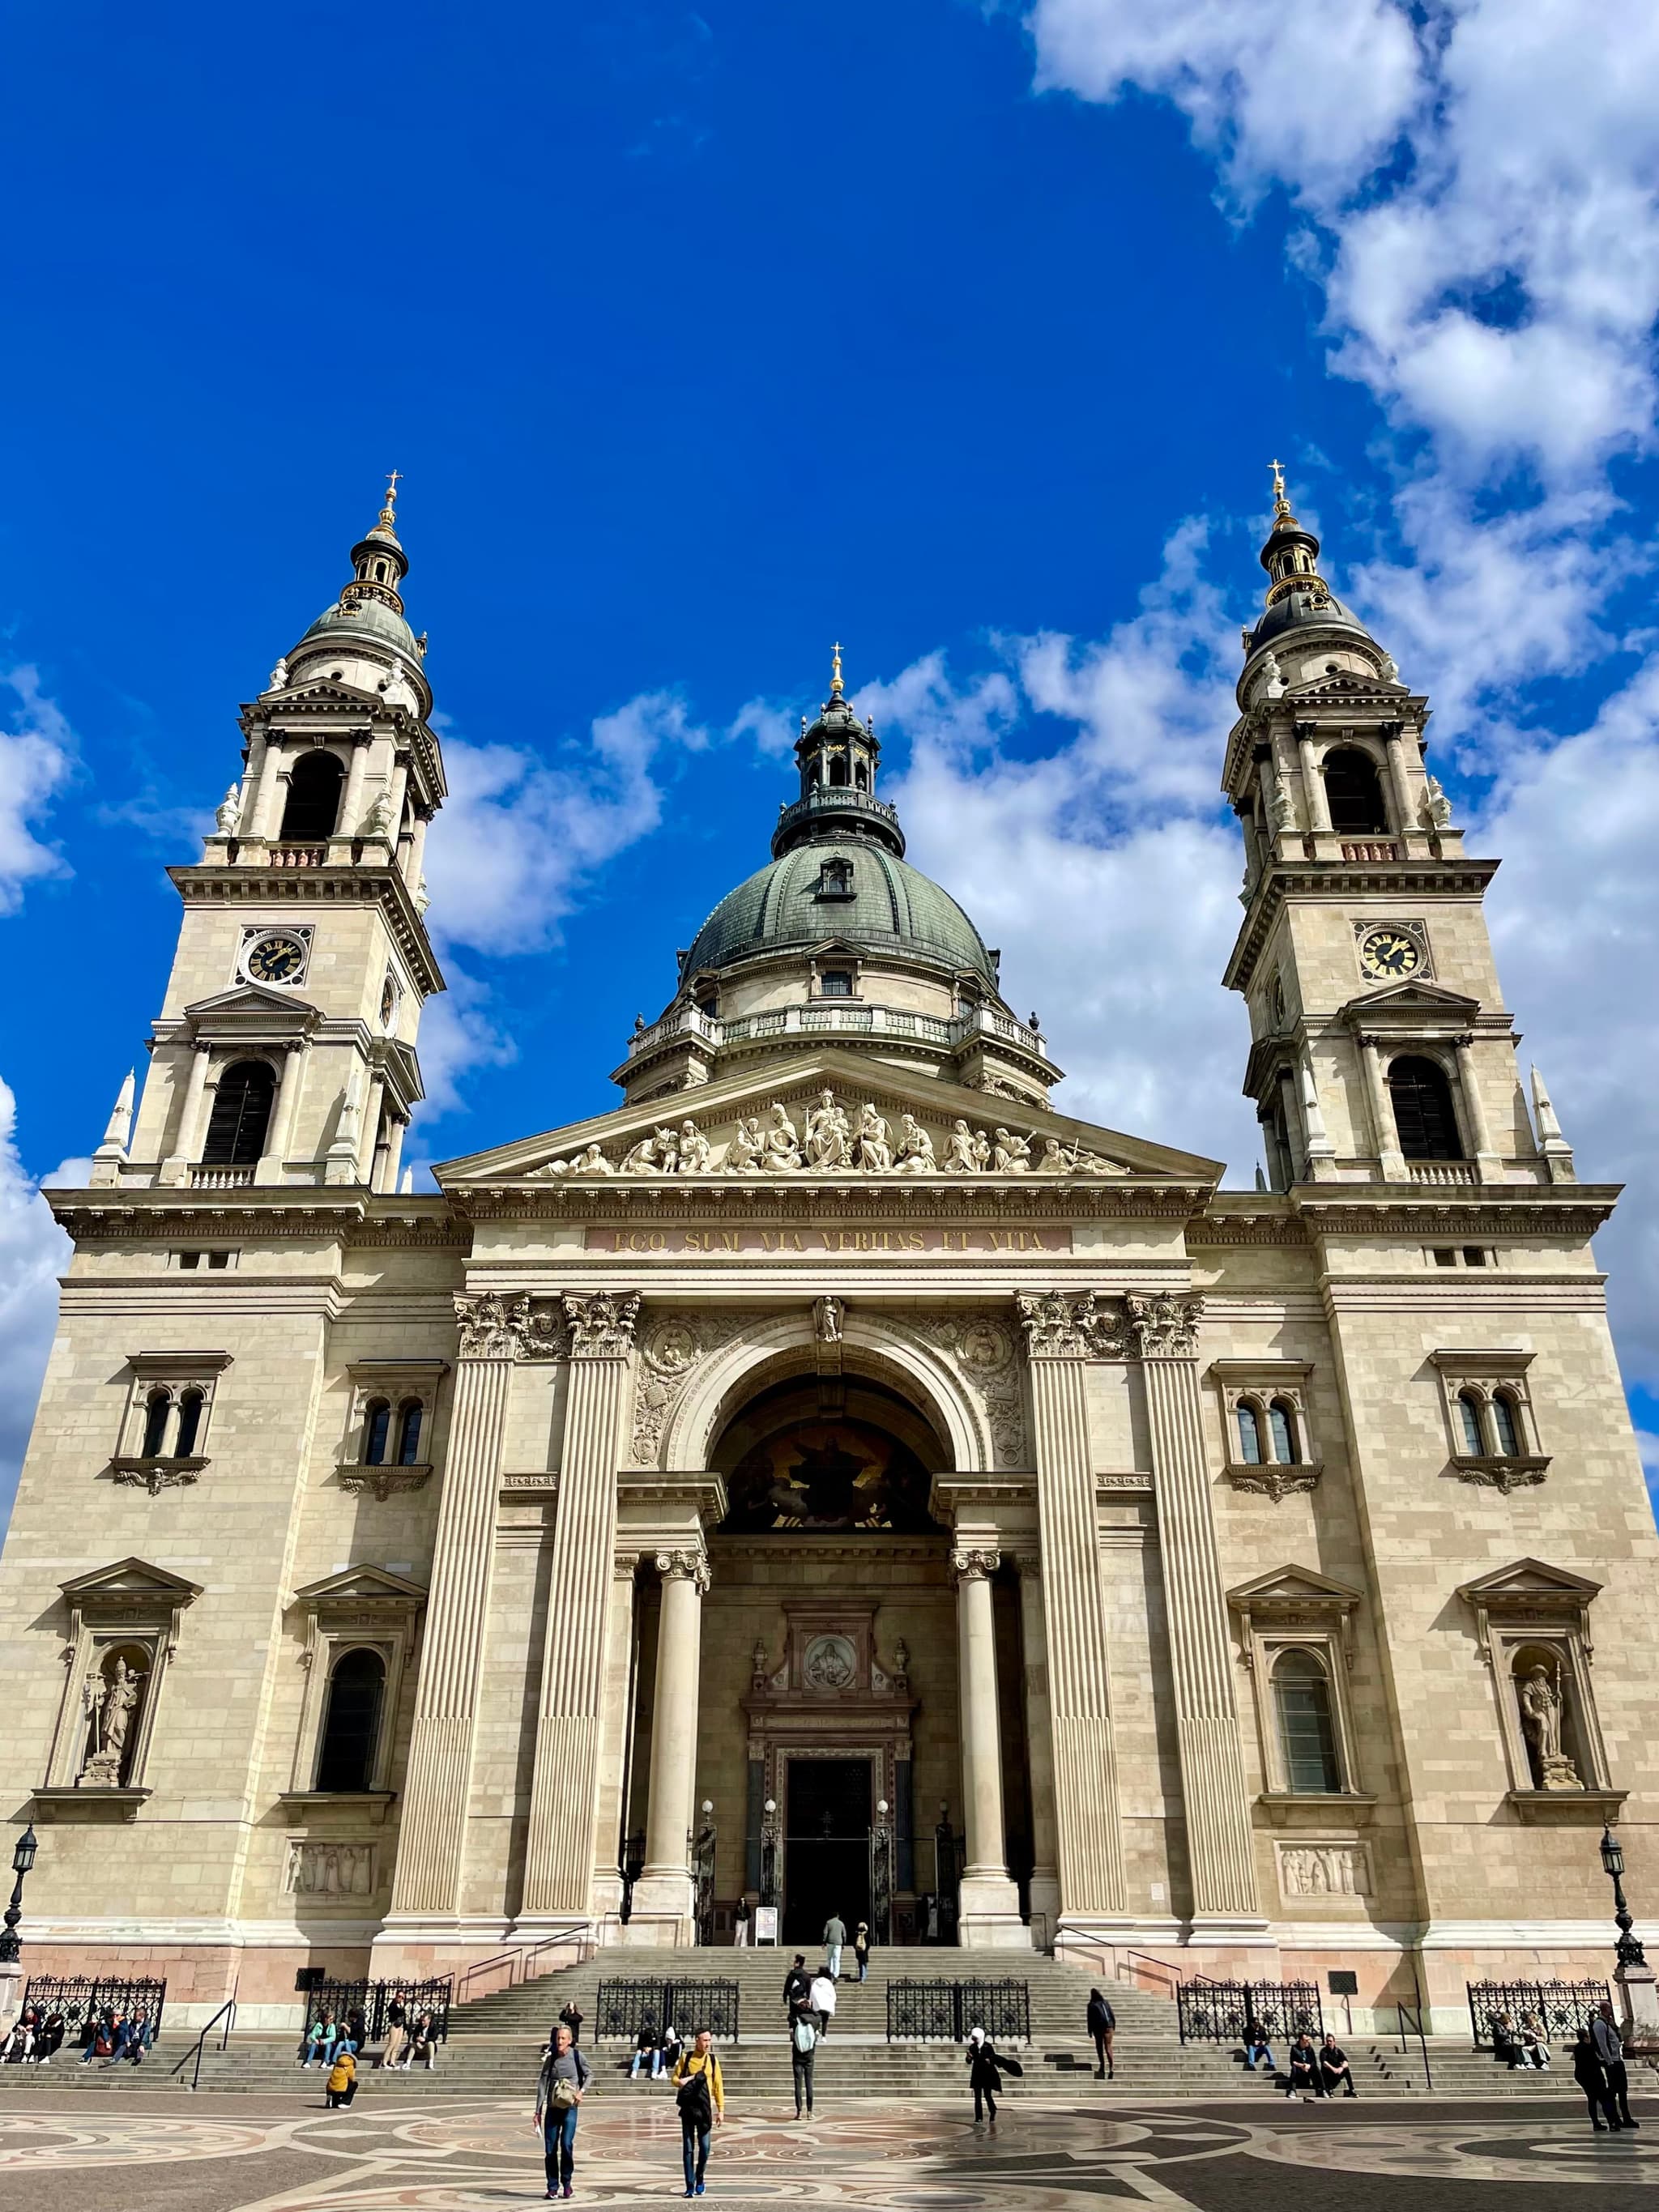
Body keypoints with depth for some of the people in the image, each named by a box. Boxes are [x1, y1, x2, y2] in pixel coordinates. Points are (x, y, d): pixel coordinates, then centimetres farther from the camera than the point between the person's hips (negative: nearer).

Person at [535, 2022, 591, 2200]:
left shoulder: (576, 2055, -4)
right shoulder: (550, 2059, 1)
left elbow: (589, 2074, 7)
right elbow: (542, 2084, 4)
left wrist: (582, 2091, -9)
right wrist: (538, 2110, 2)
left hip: (570, 2107, -3)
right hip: (552, 2108, 3)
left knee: (566, 2144, -15)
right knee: (550, 2149, 1)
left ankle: (566, 2182, 5)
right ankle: (553, 2187, 15)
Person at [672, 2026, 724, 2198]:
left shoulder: (712, 2060, 2)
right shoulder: (686, 2057, 0)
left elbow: (718, 2086, 4)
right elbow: (675, 2078, 5)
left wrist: (721, 2110, 0)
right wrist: (680, 2082, -19)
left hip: (704, 2108, 0)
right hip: (688, 2107, 0)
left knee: (704, 2147, 0)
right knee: (688, 2148, 1)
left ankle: (700, 2179, 23)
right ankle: (690, 2185, 10)